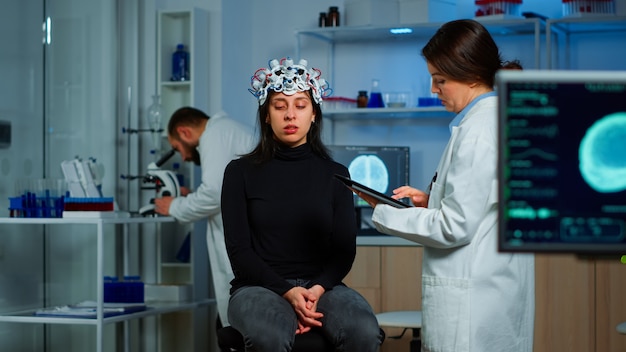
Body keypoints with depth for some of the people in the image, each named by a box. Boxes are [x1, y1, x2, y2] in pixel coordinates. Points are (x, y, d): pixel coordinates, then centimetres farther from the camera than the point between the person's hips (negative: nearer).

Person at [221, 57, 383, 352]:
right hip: (260, 286, -2)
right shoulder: (241, 172, 6)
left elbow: (344, 250, 6)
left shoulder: (335, 174, 12)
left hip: (321, 286, 2)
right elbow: (239, 250, -1)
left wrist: (318, 289, -15)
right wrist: (288, 292, -16)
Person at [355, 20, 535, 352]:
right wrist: (432, 201, 10)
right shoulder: (506, 118, 11)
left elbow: (455, 228, -18)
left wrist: (384, 213, -8)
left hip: (470, 300, -9)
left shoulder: (477, 133, -18)